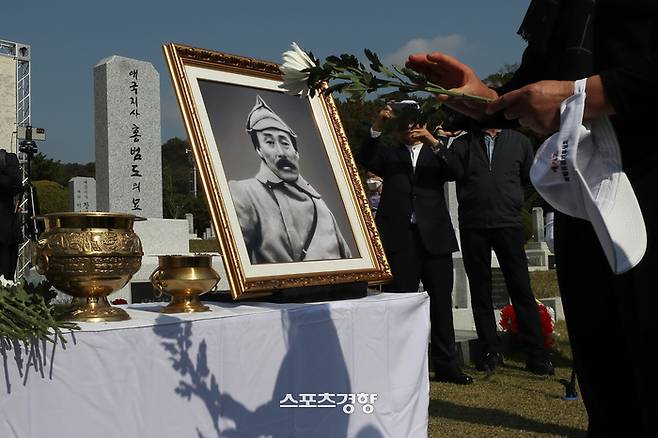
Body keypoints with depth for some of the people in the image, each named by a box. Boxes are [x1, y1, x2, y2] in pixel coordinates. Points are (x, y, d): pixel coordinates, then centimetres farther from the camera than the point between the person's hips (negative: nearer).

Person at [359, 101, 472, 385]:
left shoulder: (436, 153, 19)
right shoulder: (389, 155, 17)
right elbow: (365, 159, -2)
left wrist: (434, 142, -12)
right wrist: (376, 128, -16)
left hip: (434, 236, 1)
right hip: (399, 236, -1)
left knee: (441, 301, 3)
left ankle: (446, 364, 10)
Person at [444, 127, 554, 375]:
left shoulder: (519, 142, 12)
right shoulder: (463, 144, 10)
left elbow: (530, 178, 16)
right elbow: (454, 172, -3)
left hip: (508, 222, -1)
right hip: (473, 226, 1)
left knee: (522, 289, -3)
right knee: (480, 291, 7)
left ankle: (536, 355, 4)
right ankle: (491, 352, 18)